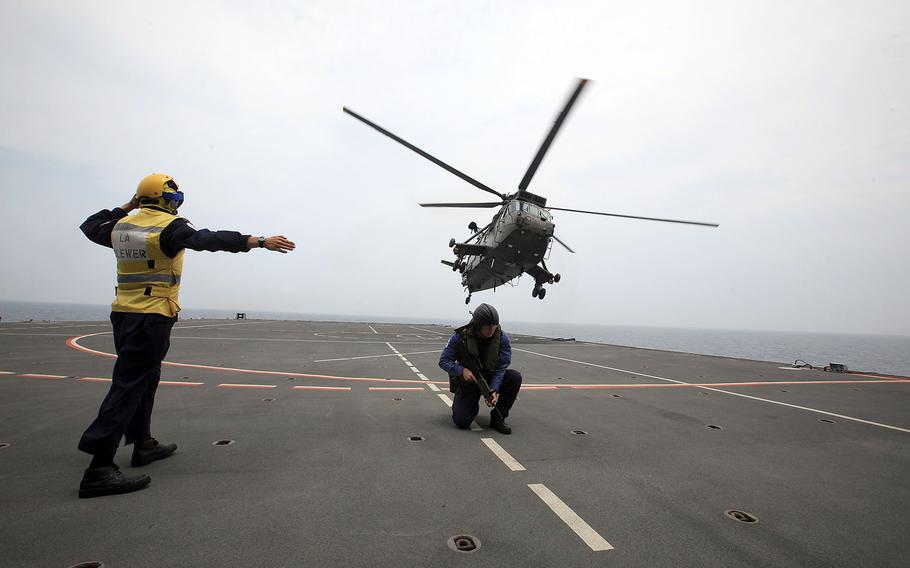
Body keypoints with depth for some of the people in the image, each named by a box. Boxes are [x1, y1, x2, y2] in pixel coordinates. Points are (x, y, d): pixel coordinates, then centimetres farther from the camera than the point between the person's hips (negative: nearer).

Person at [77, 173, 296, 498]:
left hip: (123, 313, 8)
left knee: (143, 379, 19)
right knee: (128, 385, -8)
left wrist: (125, 207, 31)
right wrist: (261, 242, -31)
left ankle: (143, 444, 30)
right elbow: (211, 239, -26)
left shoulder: (121, 225, 10)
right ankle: (99, 468, -8)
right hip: (152, 317, -8)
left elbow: (90, 226, 30)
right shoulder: (170, 226, -13)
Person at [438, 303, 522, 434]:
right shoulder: (460, 336, -20)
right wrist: (462, 370, -31)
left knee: (515, 377, -25)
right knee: (461, 421, -15)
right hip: (468, 381, -2)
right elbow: (444, 361, -14)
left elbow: (501, 367, -16)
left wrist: (494, 390, -29)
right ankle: (473, 406, 24)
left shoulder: (502, 338, -17)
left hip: (490, 378, 2)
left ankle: (497, 417, -9)